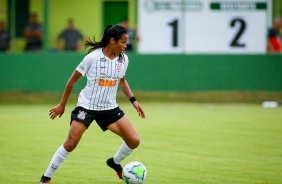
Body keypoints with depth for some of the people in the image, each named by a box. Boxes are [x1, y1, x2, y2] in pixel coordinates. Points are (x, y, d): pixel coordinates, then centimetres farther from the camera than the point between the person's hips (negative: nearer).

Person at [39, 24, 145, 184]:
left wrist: (133, 100, 8)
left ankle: (115, 162, 24)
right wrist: (62, 105, -1)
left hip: (110, 108, 5)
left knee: (134, 141, -6)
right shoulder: (93, 57, -15)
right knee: (71, 143, -13)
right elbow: (73, 79, -5)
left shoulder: (123, 59, -1)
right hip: (87, 106, -5)